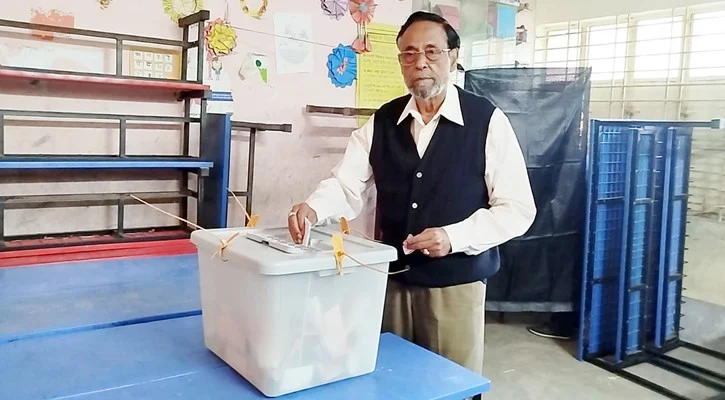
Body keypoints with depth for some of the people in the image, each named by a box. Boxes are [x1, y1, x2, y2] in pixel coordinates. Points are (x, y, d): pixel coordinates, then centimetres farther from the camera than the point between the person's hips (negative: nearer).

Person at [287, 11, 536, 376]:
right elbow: (347, 185, -2)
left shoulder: (487, 121, -9)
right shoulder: (382, 121, 3)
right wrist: (313, 208, -23)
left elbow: (518, 209, -9)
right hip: (390, 280, 4)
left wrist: (454, 237, -22)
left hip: (455, 285, -3)